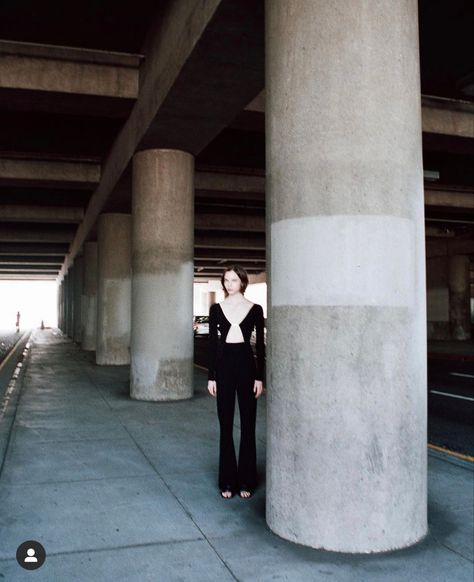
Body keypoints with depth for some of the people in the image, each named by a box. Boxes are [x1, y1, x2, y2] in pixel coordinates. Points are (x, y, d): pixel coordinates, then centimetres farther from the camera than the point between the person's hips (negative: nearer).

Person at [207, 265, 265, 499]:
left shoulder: (255, 309, 2)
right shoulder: (216, 309, 5)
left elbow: (260, 344, 2)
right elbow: (212, 343, 5)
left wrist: (260, 376, -3)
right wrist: (211, 376, 1)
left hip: (246, 365, -1)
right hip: (224, 365, 1)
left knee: (248, 425, 4)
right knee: (226, 425, 6)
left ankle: (246, 481, 16)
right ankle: (227, 481, 16)